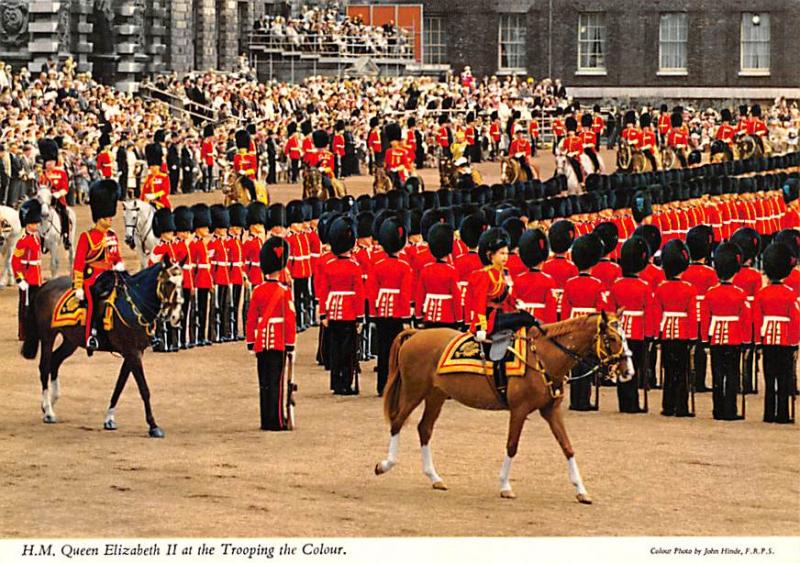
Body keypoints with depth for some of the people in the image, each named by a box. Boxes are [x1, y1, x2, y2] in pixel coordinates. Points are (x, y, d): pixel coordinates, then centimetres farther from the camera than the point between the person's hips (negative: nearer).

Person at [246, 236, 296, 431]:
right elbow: (289, 321, -10)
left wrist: (251, 343, 14)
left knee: (264, 383, 9)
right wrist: (290, 347, -4)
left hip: (261, 343, 4)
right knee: (277, 383, -1)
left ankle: (266, 420, 12)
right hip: (279, 343, -4)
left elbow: (251, 319, 6)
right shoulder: (284, 292, -10)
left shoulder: (257, 291, 3)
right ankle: (277, 420, -1)